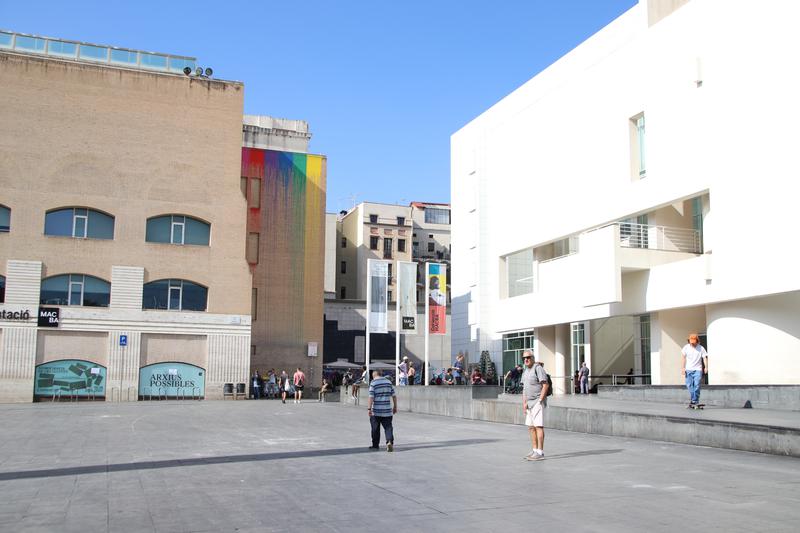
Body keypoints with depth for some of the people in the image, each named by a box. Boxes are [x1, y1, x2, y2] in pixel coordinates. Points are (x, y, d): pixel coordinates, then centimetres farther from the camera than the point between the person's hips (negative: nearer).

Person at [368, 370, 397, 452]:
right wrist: (395, 407, 16)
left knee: (375, 429, 10)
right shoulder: (388, 382, 8)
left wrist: (369, 408, -12)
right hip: (387, 410, 3)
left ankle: (375, 445, 19)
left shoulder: (373, 383, -5)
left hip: (376, 411, -3)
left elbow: (371, 397, -12)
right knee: (388, 427, 3)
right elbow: (394, 396, 8)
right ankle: (390, 441, -18)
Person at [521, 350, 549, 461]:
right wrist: (524, 403, 13)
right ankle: (534, 451, 18)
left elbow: (546, 385, -15)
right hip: (529, 403, 9)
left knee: (538, 426, -10)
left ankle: (540, 453, -9)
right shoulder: (525, 371, 17)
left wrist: (540, 400, -17)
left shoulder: (538, 368, -10)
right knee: (531, 427, 11)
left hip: (538, 402, -9)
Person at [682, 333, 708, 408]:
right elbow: (683, 358, 6)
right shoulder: (686, 347, 4)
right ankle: (692, 399, 6)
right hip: (688, 370, 2)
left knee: (696, 386, -7)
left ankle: (695, 401, -2)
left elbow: (705, 358, -4)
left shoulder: (701, 348, 0)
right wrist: (682, 368, 0)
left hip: (698, 370, -2)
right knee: (689, 385, -2)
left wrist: (706, 367, -17)